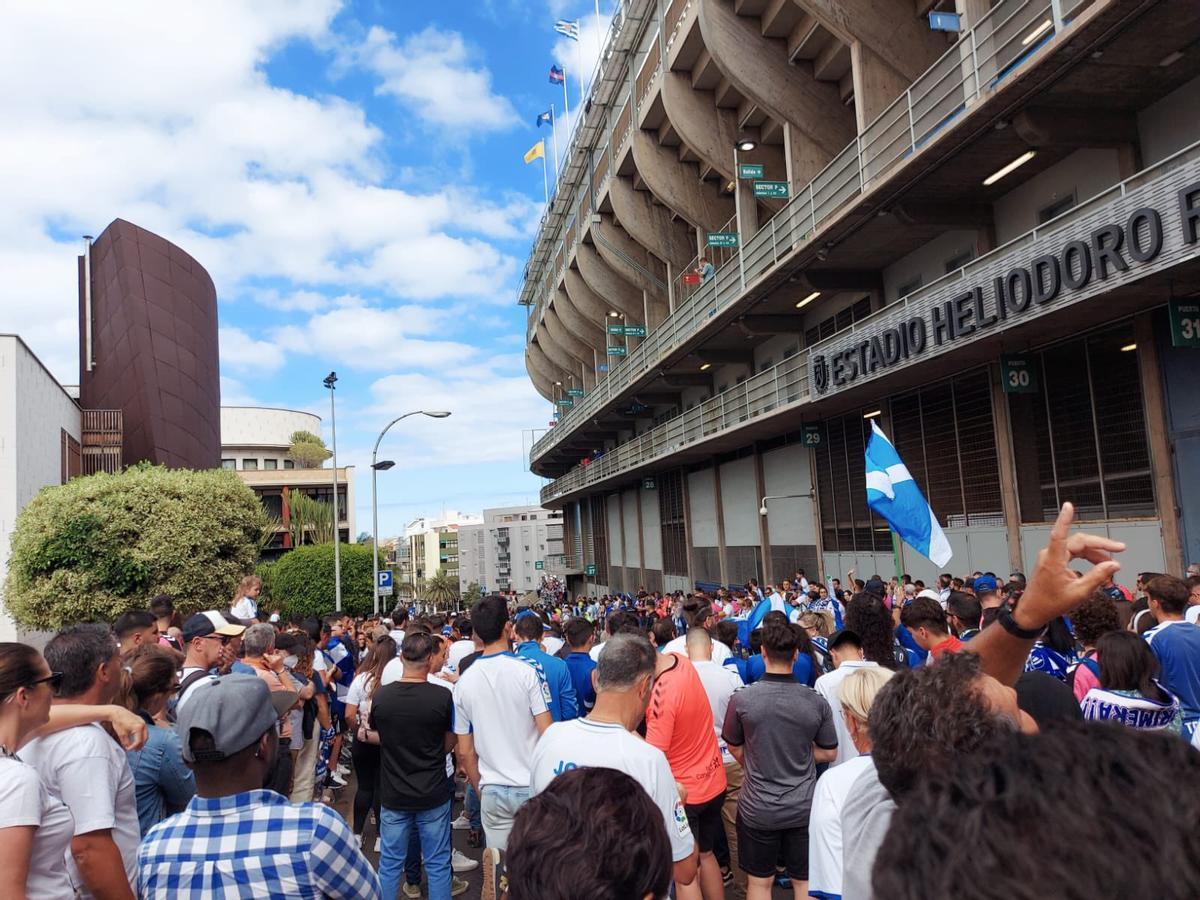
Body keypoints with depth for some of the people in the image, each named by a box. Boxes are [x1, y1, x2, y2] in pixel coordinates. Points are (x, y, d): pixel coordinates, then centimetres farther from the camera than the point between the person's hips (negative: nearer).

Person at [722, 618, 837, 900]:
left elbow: (735, 749, -1)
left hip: (758, 809, -1)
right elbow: (828, 753, 0)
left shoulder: (742, 699, -18)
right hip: (804, 807, 1)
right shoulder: (816, 702, -14)